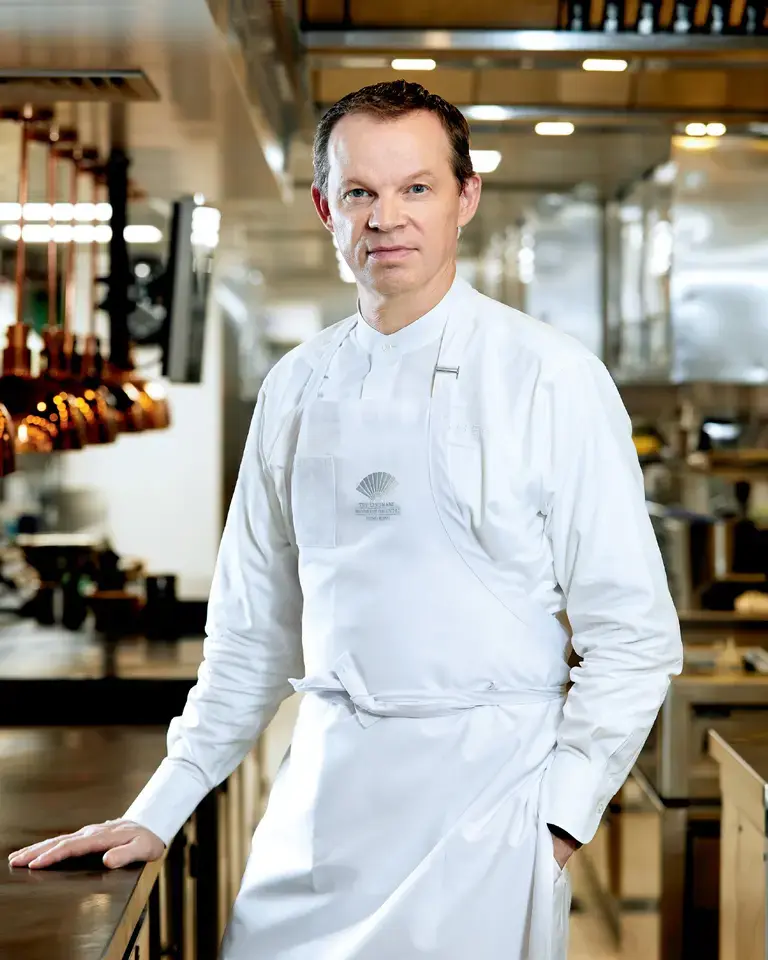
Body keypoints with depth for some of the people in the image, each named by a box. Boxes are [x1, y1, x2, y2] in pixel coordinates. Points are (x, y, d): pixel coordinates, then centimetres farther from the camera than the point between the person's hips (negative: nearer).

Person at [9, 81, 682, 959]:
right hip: (323, 790, 4)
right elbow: (253, 630, 14)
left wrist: (557, 819, -12)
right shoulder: (295, 388, 8)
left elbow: (633, 637, -5)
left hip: (485, 789, -3)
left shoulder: (554, 379, -5)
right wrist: (158, 812, 11)